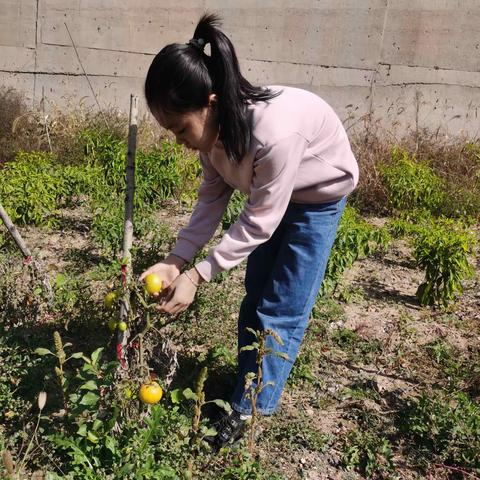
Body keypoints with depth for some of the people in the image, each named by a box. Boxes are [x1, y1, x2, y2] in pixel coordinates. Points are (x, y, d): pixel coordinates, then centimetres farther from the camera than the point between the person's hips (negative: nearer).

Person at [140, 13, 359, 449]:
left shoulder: (275, 132, -42)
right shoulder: (215, 126, -19)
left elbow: (259, 222, -32)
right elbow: (213, 198, -10)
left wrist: (197, 276, -29)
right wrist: (177, 260, -19)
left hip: (318, 197, -7)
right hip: (268, 195, 7)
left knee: (281, 310, -4)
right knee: (255, 298, 13)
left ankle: (248, 410, 11)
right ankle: (248, 387, 30)